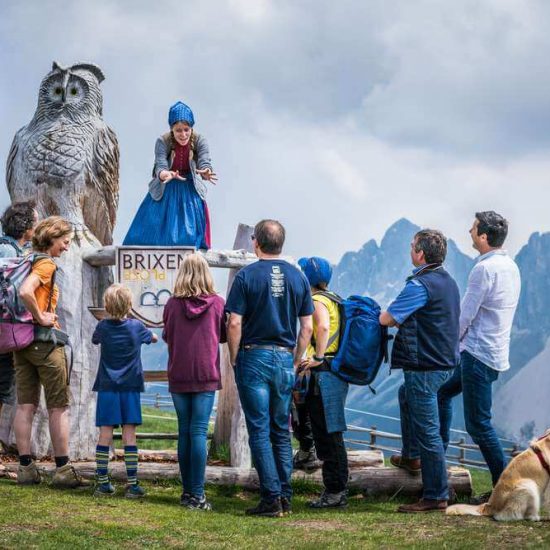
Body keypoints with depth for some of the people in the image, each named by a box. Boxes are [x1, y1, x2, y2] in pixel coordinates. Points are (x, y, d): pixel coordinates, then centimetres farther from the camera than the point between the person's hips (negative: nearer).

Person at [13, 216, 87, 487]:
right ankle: (62, 469, 3)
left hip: (21, 342, 8)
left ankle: (26, 468, 6)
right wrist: (41, 318, -19)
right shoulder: (46, 264, -13)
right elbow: (25, 292, -30)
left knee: (25, 406, 6)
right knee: (58, 407, 0)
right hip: (44, 343, -8)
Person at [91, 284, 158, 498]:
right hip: (130, 387, 0)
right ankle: (132, 484, -3)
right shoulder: (136, 326, -2)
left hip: (107, 387, 0)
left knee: (105, 434, 1)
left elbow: (95, 339, 20)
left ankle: (102, 482, 1)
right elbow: (153, 338, 18)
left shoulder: (103, 327, -2)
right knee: (129, 435, -1)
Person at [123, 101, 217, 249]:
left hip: (190, 191, 1)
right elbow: (160, 166, -29)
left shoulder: (199, 141, -15)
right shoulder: (163, 142, -19)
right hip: (165, 192, 0)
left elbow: (204, 163, -27)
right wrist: (165, 175, -54)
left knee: (190, 235, -4)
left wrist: (205, 173, -52)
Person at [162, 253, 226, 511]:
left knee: (184, 432, 10)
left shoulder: (172, 304, -2)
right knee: (199, 432, -3)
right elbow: (224, 335, 9)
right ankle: (197, 494, -8)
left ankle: (188, 491, 13)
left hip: (178, 377, 1)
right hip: (206, 376, -1)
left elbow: (166, 336, 11)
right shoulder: (217, 303, -4)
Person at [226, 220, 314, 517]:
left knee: (260, 431, -1)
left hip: (254, 357, -4)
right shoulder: (297, 277, 5)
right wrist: (294, 362, 14)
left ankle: (271, 497, -5)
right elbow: (307, 327, 6)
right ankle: (285, 496, 10)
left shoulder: (247, 276, -7)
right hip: (285, 359, 4)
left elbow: (234, 324, -11)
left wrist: (234, 359, 1)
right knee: (282, 431, 12)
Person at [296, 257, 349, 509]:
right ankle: (337, 490, 18)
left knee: (327, 435, -6)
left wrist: (317, 358, -24)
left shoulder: (317, 301, -11)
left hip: (323, 373, -10)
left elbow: (323, 326, -31)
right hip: (337, 372, 10)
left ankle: (335, 492, -3)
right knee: (331, 436, 14)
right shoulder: (334, 300, 18)